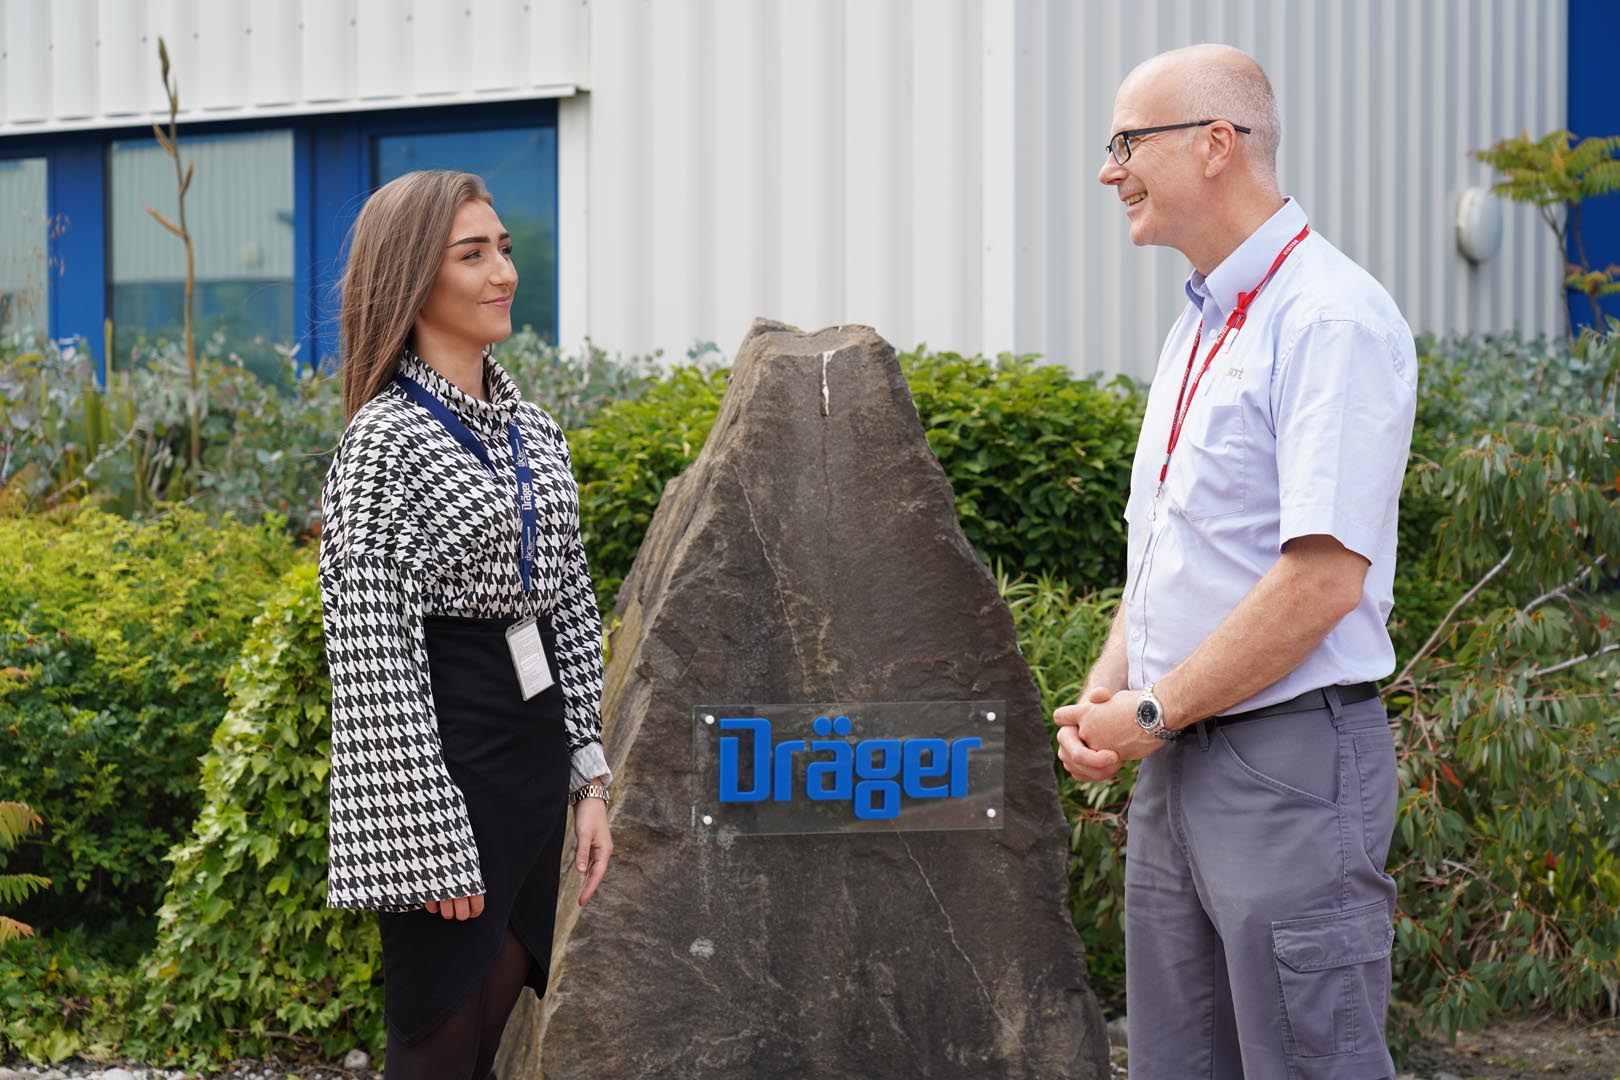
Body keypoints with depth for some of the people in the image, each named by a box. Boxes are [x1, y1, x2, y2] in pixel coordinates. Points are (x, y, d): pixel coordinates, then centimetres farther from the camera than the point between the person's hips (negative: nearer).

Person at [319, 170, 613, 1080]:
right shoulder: (386, 439, -12)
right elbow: (375, 650, -16)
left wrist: (591, 780, 10)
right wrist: (429, 845, -19)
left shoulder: (531, 426, 11)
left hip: (536, 743, 7)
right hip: (444, 753, -7)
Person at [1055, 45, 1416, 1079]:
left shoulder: (1334, 320, -14)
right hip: (1176, 762, 9)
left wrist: (1153, 712, -15)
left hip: (1290, 760, -9)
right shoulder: (1200, 326, 16)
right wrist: (1106, 691, 6)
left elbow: (1322, 577, -21)